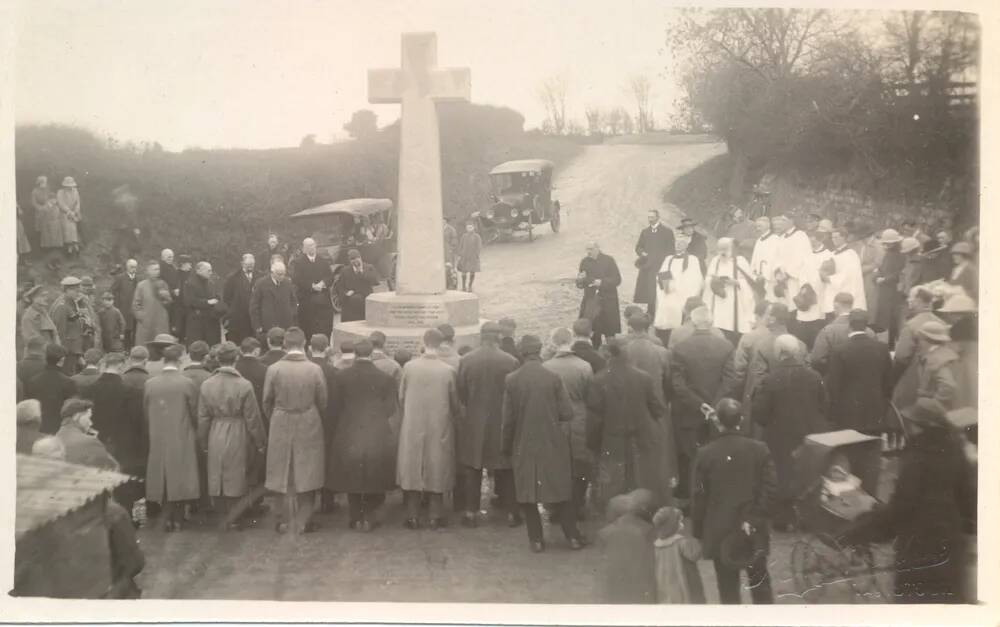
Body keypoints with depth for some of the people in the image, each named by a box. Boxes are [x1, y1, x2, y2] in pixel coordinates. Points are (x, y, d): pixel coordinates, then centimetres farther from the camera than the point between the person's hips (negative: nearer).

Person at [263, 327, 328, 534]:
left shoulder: (274, 369, -10)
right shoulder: (315, 369, -11)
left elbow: (267, 402, -1)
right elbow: (322, 402, -3)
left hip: (281, 426, 1)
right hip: (309, 426, -1)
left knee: (285, 475, 12)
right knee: (306, 475, 10)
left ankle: (287, 520, 18)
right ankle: (303, 521, 14)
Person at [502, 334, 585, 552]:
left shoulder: (511, 380, -9)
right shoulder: (553, 378, -10)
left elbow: (508, 419, -5)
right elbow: (567, 413, -8)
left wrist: (506, 445, 8)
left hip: (523, 446, 0)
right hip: (553, 444, 0)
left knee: (527, 493, 10)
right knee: (561, 492, 12)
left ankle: (536, 539, 13)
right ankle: (573, 536, 17)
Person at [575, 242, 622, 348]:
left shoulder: (609, 260, -5)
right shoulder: (585, 262, 4)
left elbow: (617, 279, -7)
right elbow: (580, 285, 7)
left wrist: (602, 282, -21)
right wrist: (580, 280, -16)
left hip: (608, 301, -2)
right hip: (591, 300, 2)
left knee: (609, 330, 4)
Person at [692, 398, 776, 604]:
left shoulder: (706, 453, -11)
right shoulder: (760, 449, -7)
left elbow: (699, 497, -6)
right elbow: (768, 490, -10)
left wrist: (698, 532, 4)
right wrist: (755, 520, -6)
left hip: (719, 533, -1)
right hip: (754, 532, 1)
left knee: (728, 588, 9)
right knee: (760, 583, 17)